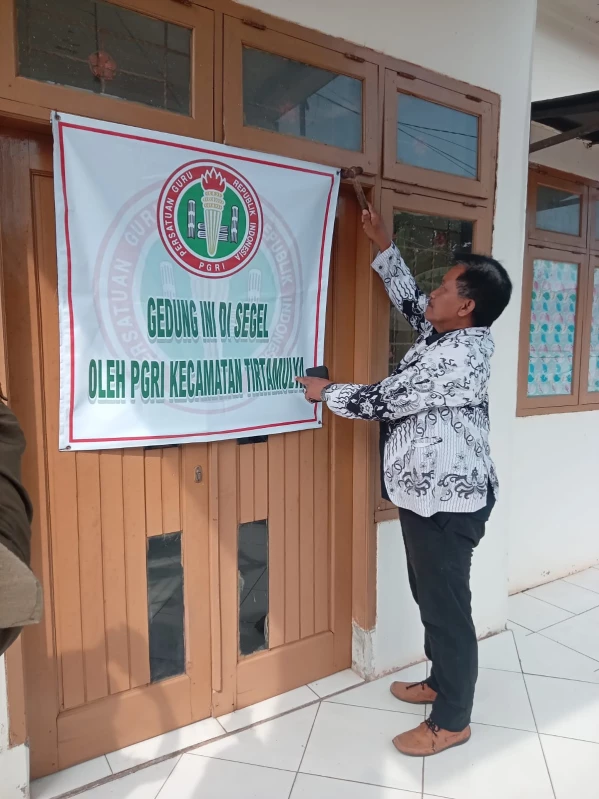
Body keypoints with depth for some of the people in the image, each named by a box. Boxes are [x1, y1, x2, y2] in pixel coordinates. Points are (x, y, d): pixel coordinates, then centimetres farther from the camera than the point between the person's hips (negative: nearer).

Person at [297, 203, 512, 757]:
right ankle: (442, 682, 42)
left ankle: (452, 720, 24)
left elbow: (382, 401, -19)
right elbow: (410, 303, 20)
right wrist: (383, 245, 19)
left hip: (447, 498, -10)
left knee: (447, 604, 5)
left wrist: (325, 392, -3)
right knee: (431, 596, 22)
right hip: (431, 492, 10)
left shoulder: (453, 357, -23)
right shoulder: (456, 337, 6)